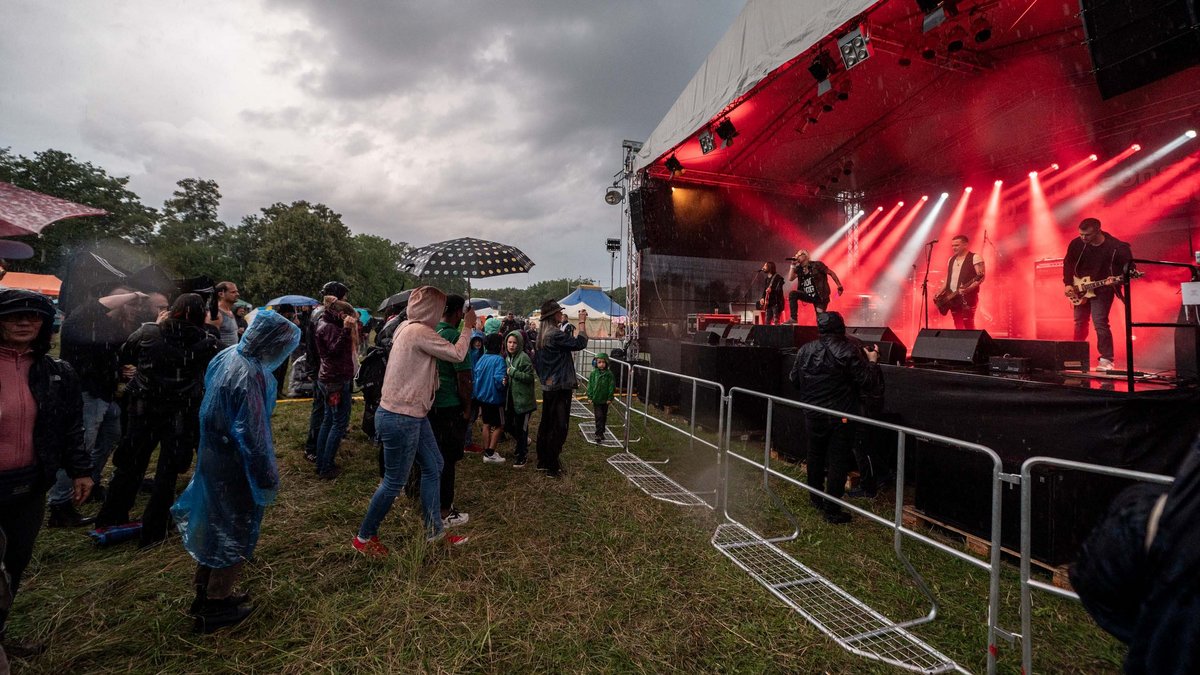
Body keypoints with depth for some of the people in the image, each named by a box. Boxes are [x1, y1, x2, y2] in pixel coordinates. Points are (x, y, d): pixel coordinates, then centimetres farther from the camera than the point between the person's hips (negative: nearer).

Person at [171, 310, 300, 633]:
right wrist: (267, 479, -16)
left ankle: (205, 592, 42)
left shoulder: (225, 356, -1)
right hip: (236, 470, -9)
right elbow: (253, 436, -27)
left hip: (212, 458, 9)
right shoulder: (251, 375, -30)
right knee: (235, 536, 11)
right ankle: (214, 608, 27)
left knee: (215, 526, 24)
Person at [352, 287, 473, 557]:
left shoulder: (407, 327, 8)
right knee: (394, 482, 5)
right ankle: (364, 537, 26)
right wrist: (468, 327, -3)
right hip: (400, 418, -10)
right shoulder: (420, 332, -22)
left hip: (413, 414, 10)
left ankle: (434, 531, 28)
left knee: (434, 467, 16)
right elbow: (457, 354, -17)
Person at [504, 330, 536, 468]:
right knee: (508, 425, 14)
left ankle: (521, 456, 16)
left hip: (523, 398, -8)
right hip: (510, 398, 8)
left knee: (521, 428, 1)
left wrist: (513, 372, -21)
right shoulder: (507, 357, 10)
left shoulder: (524, 357, -14)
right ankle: (523, 443, 40)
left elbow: (530, 377, -19)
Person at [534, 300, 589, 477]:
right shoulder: (555, 335, -20)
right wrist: (582, 321, -13)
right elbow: (580, 343, -20)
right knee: (558, 427, -1)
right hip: (560, 388, -10)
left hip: (548, 386, 10)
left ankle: (543, 461, 28)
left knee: (546, 425, 17)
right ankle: (552, 467, 6)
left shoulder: (542, 334, 10)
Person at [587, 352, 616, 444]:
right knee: (599, 416, -8)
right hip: (596, 399, -1)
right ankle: (599, 434, -5)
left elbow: (612, 387, -3)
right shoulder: (593, 374, -3)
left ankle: (601, 432, 30)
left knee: (604, 416, 14)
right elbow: (590, 385, 1)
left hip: (605, 400, 1)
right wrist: (590, 397, -3)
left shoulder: (609, 374, -5)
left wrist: (610, 398, -6)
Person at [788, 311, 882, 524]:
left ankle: (815, 497, 36)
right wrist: (872, 361, 4)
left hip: (813, 415, 5)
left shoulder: (805, 350, -1)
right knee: (837, 460, 3)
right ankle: (832, 509, 8)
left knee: (815, 455, 20)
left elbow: (794, 380, 8)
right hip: (840, 416, -4)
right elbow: (868, 382, -13)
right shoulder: (850, 350, -14)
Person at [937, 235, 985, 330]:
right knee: (958, 326, 7)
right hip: (952, 298, 7)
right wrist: (940, 293, 9)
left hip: (968, 296, -7)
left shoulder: (975, 258, -5)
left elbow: (981, 277, -13)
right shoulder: (951, 259, 17)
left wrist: (968, 289, -27)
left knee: (968, 325, -10)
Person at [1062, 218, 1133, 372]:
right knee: (1080, 322, 12)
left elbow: (1128, 267, -8)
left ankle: (1106, 360, -5)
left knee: (1100, 323, -13)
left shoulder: (1116, 247, -16)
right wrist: (1068, 284, -1)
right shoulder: (1076, 244, -7)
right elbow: (1068, 263, 6)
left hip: (1102, 289, -4)